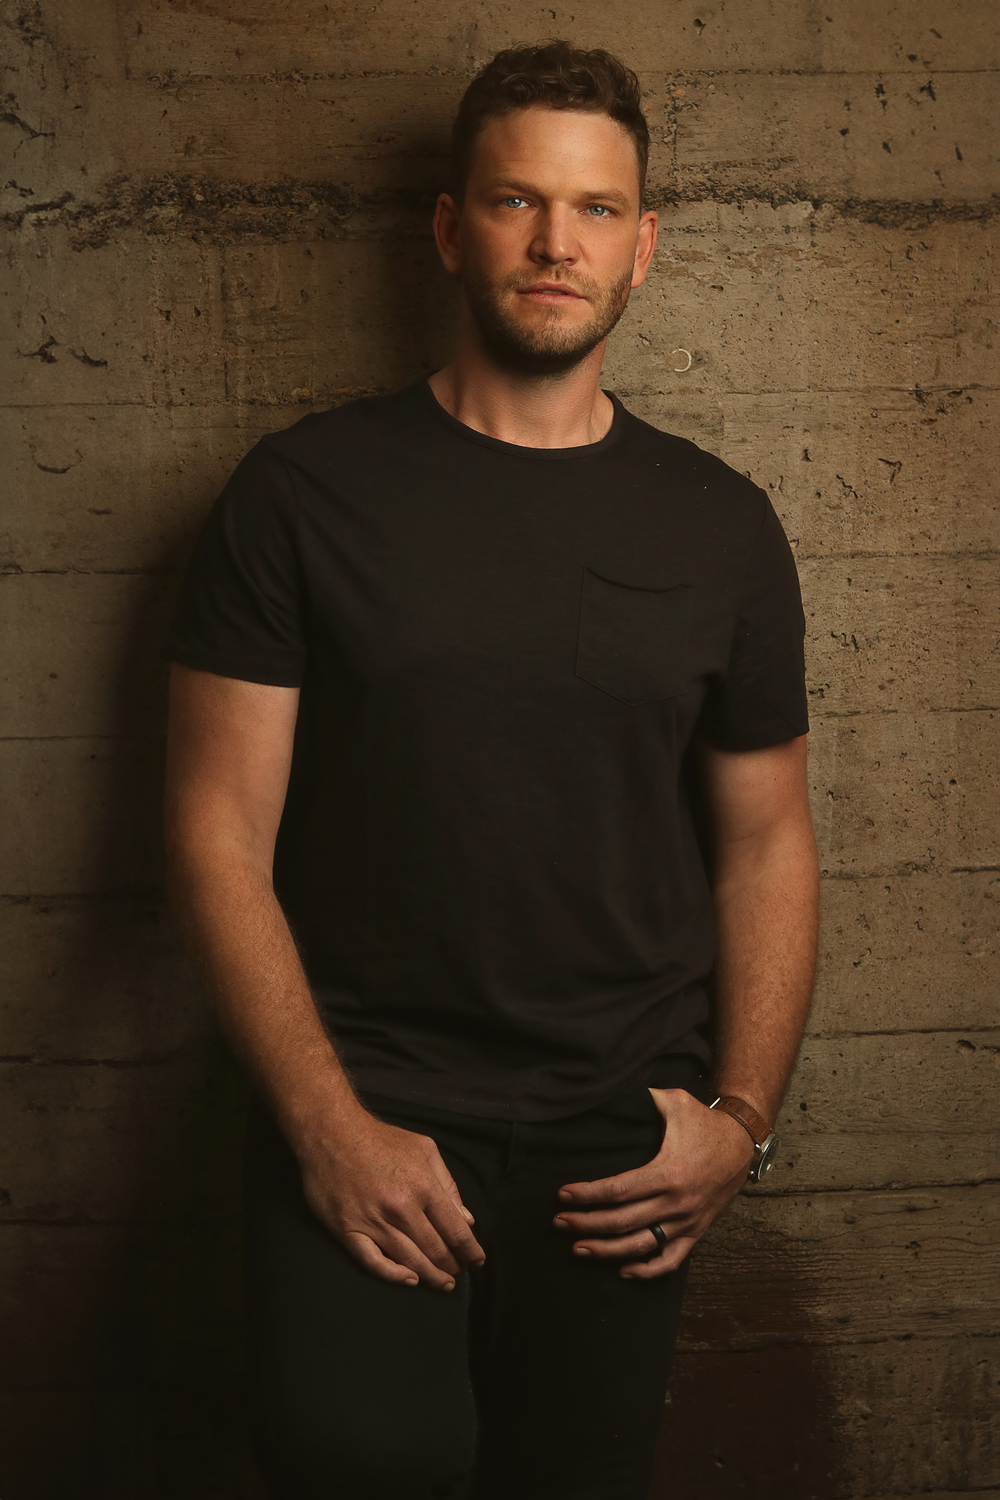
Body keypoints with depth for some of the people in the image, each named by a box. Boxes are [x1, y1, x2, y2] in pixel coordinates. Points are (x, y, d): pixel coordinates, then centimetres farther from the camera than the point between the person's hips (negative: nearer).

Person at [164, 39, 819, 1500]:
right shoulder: (305, 491, -2)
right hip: (366, 1119, -2)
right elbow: (222, 831, -4)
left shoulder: (722, 527, 6)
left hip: (621, 1154, 3)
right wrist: (328, 1124, -13)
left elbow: (767, 844, 10)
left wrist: (742, 1119, -1)